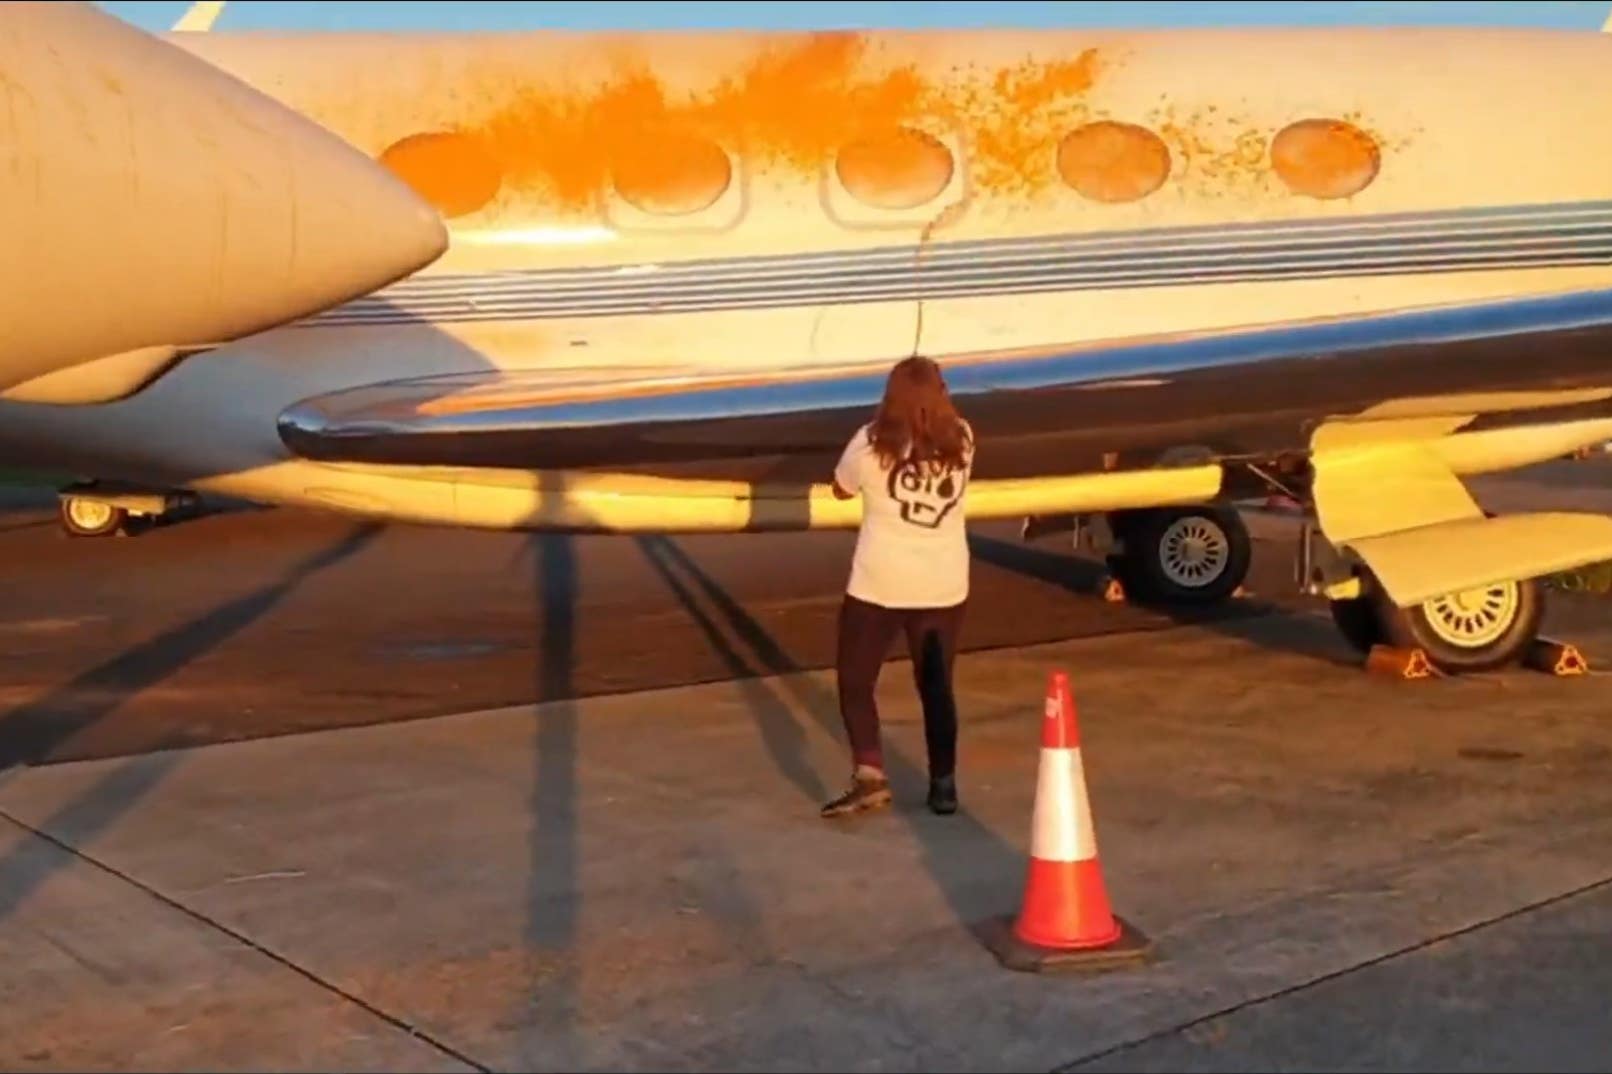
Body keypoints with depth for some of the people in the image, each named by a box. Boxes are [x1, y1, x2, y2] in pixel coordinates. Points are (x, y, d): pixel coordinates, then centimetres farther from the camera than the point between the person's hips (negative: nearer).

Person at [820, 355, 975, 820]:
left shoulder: (871, 443, -8)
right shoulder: (961, 440, 0)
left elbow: (841, 489, 9)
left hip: (879, 585, -3)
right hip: (943, 587, 3)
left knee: (855, 682, 8)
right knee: (936, 685, 16)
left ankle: (869, 776, -5)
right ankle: (944, 784, 20)